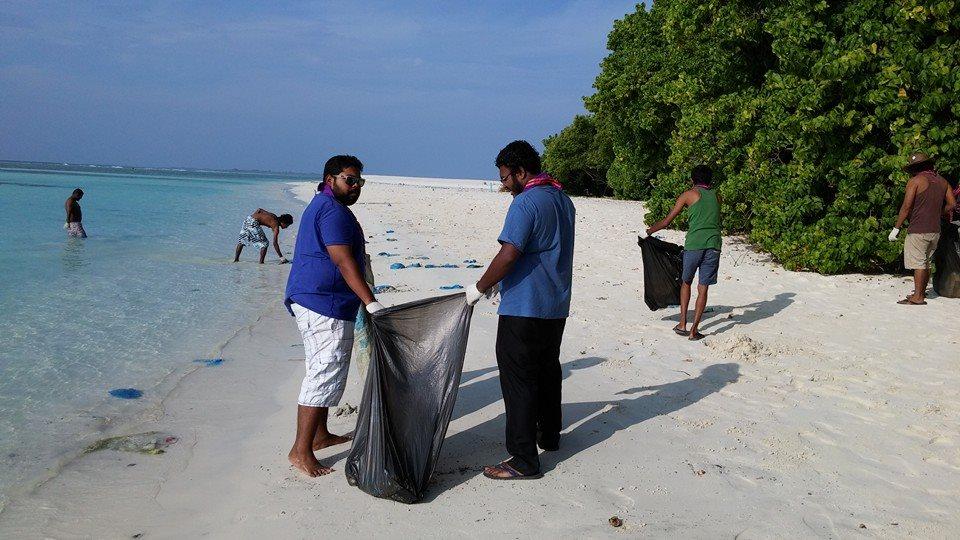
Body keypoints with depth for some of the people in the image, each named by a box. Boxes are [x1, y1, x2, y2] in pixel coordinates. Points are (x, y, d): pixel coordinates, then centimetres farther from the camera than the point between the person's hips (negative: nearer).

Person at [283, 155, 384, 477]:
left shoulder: (319, 206, 20)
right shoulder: (333, 210, -14)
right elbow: (343, 261, -24)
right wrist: (371, 303, -29)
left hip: (307, 302, 11)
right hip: (325, 305, -11)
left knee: (321, 371, 18)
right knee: (326, 374, -9)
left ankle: (319, 435, 29)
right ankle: (301, 451, -6)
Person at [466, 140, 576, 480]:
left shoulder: (526, 202, -17)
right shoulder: (563, 199, 12)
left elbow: (509, 255, -24)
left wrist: (479, 288, -11)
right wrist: (497, 280, 19)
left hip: (524, 309, -9)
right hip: (557, 306, 9)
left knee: (519, 382, -3)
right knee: (548, 370, 22)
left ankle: (524, 461, 1)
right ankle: (549, 435, 37)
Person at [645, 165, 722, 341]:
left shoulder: (689, 194, 8)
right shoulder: (716, 196, 18)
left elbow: (667, 221, 11)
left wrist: (649, 231, 26)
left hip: (694, 245, -2)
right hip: (713, 245, 2)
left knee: (686, 282, 16)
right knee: (703, 288, 4)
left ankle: (682, 324, 12)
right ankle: (694, 329, 2)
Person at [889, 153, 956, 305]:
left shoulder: (915, 181, -8)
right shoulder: (942, 181, 12)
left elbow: (906, 207, -13)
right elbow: (952, 204, 11)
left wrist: (896, 228, -9)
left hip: (918, 230, -7)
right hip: (935, 230, 7)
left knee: (918, 264, -6)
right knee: (926, 262, 16)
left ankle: (917, 298, -7)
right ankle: (922, 292, 25)